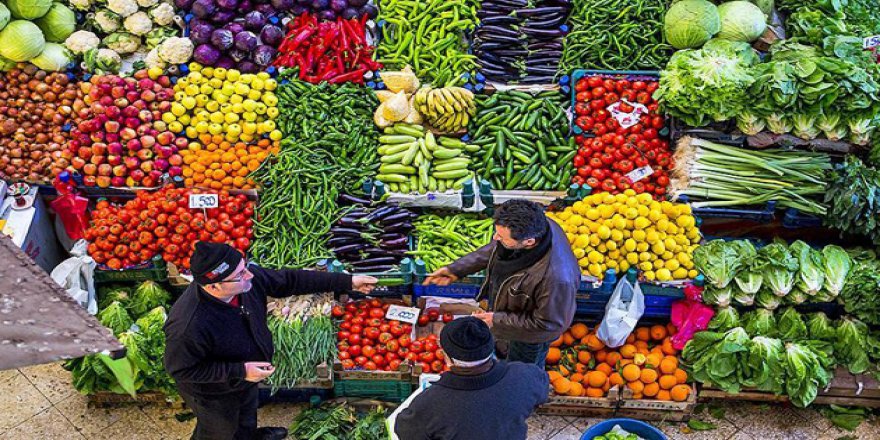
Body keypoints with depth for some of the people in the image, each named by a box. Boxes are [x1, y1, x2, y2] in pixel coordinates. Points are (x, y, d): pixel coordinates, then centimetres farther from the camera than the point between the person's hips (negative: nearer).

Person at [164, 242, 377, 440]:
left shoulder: (249, 278, -27)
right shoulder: (188, 326, -45)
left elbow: (290, 280, -14)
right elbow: (181, 369, -30)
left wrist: (348, 282, -12)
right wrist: (239, 371, -33)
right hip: (215, 393, -6)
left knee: (247, 415, 37)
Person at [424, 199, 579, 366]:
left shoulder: (556, 277, -48)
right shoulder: (531, 225, -27)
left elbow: (549, 323, -30)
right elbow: (493, 249, -5)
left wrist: (498, 320, -24)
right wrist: (456, 269, -6)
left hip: (531, 335, -6)